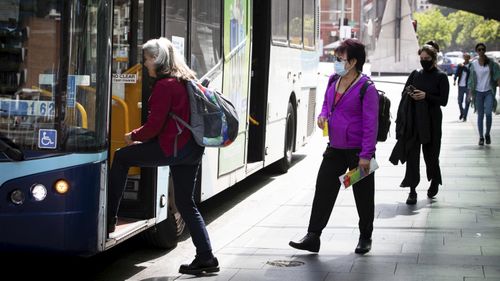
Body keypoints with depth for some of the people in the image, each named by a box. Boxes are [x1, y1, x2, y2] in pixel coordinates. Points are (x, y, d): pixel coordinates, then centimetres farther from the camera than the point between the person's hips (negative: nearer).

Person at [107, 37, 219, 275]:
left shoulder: (165, 85, -11)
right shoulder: (186, 80, 17)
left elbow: (154, 125, -15)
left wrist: (134, 136, 5)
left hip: (172, 148, -9)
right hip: (192, 148, 9)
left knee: (121, 157, 6)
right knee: (186, 203, 13)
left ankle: (109, 218, 7)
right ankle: (205, 257, 9)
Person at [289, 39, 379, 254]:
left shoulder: (366, 88, -16)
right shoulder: (333, 81, 5)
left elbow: (371, 123, -16)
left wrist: (365, 155, -19)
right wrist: (323, 116, -1)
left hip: (357, 150, -6)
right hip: (335, 148, 6)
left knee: (363, 196, 9)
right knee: (323, 190, 3)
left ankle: (365, 237, 26)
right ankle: (313, 237, 7)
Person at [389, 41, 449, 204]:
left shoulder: (441, 77, -2)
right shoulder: (415, 74, 9)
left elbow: (443, 101, -8)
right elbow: (403, 93, 12)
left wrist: (426, 96, -20)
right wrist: (409, 93, -11)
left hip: (431, 121, -3)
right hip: (413, 120, 3)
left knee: (430, 153, 6)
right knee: (411, 154, -2)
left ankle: (435, 182, 33)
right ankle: (412, 190, 0)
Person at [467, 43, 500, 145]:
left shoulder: (491, 63, 0)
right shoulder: (474, 64, 5)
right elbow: (471, 78, 8)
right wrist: (470, 91, 3)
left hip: (489, 91, -2)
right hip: (478, 92, 2)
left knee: (488, 113, -14)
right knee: (480, 115, 3)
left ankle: (487, 134, 5)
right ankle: (481, 137, 11)